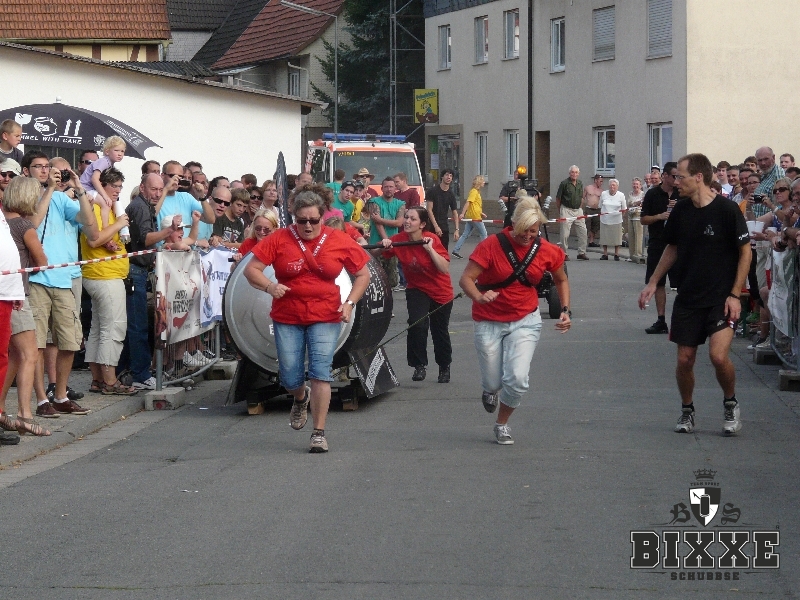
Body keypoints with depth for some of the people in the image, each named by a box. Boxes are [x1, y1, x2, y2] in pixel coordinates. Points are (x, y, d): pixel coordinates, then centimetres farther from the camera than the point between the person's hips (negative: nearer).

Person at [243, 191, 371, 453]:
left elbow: (363, 275, 8)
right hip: (287, 317, 1)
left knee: (320, 371, -14)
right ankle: (301, 398, 44)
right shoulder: (279, 240, -4)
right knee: (290, 379, 6)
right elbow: (251, 269, -5)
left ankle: (319, 433, -7)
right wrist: (269, 286, -24)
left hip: (325, 317, -1)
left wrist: (350, 303, -6)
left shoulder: (340, 242, -1)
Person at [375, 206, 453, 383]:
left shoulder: (432, 240, -24)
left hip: (440, 292, -2)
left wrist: (430, 249, -38)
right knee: (417, 324, -22)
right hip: (417, 289, 2)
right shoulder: (399, 239, -15)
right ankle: (419, 366, -4)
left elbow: (445, 269, -30)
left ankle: (445, 367, 37)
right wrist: (384, 246, -27)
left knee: (440, 331, 11)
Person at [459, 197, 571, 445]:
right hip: (490, 322, -1)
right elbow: (466, 279, -19)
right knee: (493, 384, 5)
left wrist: (565, 310, 2)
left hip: (525, 321, 1)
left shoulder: (548, 251, -5)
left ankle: (502, 424, 12)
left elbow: (561, 280, 14)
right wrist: (479, 297, -39)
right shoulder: (492, 245, -15)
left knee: (517, 379, -17)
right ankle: (490, 390, 47)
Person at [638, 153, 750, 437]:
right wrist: (653, 283, 14)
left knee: (719, 356, -18)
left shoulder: (726, 209, -13)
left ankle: (730, 404, 9)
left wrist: (735, 294, -12)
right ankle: (687, 411, 26)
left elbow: (745, 251, -7)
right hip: (688, 297, 5)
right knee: (684, 359, 3)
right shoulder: (681, 210, 3)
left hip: (721, 297, -5)